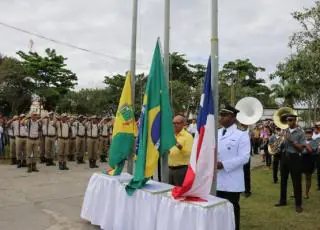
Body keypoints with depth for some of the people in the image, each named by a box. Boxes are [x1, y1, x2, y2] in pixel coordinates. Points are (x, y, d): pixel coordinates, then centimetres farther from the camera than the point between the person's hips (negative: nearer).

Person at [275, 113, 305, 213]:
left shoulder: (300, 132, -6)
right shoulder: (285, 131, 7)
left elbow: (301, 148, -11)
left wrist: (291, 140, -19)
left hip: (294, 157, -5)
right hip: (285, 156, 5)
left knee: (296, 181, 1)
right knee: (283, 180, 12)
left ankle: (298, 204, 12)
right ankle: (283, 200, 25)